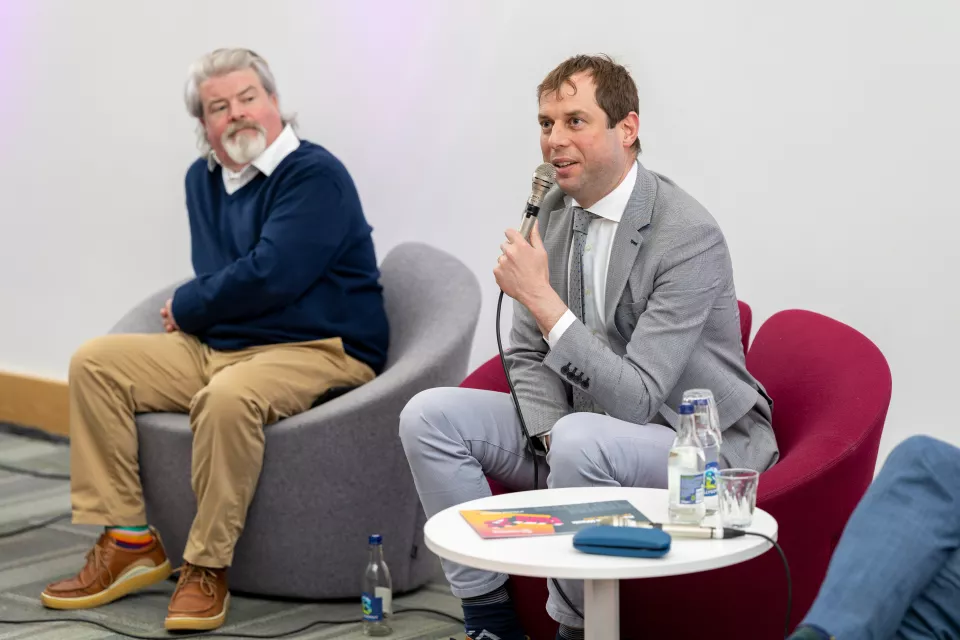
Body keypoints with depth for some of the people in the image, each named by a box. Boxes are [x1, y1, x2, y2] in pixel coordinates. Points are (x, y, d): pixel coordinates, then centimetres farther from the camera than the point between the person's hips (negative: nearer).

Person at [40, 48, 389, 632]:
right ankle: (129, 542, -5)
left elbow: (269, 277, -21)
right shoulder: (203, 178, 15)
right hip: (217, 348, 8)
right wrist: (195, 308, -2)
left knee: (228, 397, -38)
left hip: (316, 354, -8)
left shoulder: (315, 174, -11)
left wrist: (186, 307, -5)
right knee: (95, 362, -3)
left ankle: (208, 568, -22)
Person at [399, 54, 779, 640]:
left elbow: (636, 400, -26)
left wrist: (542, 299, -30)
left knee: (582, 438, -37)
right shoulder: (553, 213, 1)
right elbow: (528, 356, 9)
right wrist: (551, 436, -11)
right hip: (585, 425, 7)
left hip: (702, 444, -7)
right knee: (430, 415, -8)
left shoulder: (690, 237, -22)